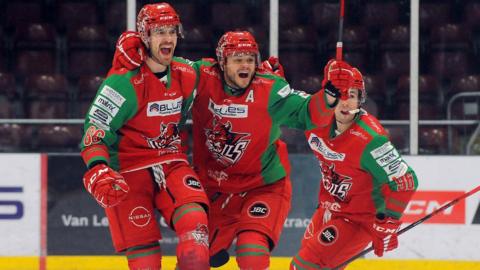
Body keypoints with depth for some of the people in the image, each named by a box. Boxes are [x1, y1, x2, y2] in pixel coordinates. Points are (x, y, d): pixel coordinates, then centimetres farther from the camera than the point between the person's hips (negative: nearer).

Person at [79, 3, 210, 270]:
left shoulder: (186, 75, 2)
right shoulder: (124, 82, -16)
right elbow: (95, 130, -18)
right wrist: (98, 171, -32)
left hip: (171, 164, 5)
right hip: (129, 170, -5)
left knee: (195, 222, -22)